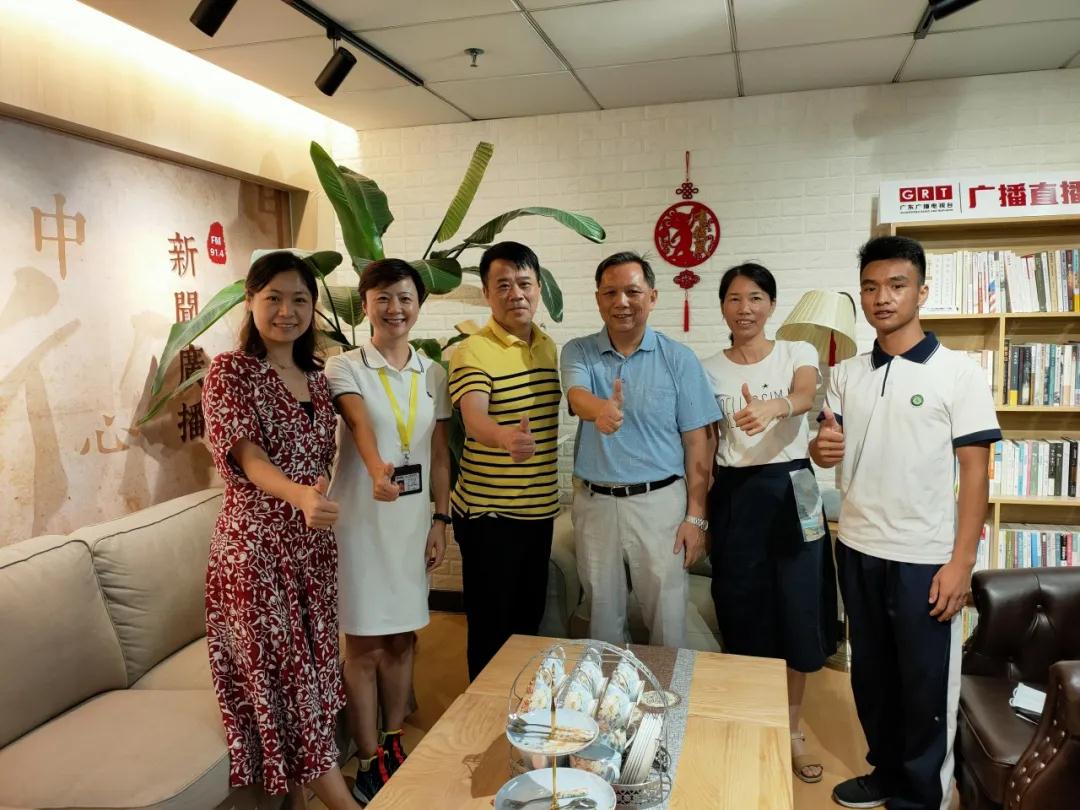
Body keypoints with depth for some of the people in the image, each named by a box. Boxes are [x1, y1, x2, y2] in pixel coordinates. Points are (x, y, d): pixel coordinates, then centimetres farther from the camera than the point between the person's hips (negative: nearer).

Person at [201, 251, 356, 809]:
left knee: (311, 662, 15)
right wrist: (301, 497, -40)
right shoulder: (230, 371, -11)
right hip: (256, 545, -6)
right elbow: (248, 456, -24)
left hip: (312, 543, 7)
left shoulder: (316, 378, 8)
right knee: (286, 669, 3)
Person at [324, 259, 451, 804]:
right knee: (364, 642, 4)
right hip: (361, 515, -4)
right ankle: (369, 763, 18)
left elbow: (439, 452, 9)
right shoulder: (344, 367, -6)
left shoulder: (433, 373, 7)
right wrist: (378, 470, -45)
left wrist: (440, 520, 5)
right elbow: (359, 424, -26)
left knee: (402, 635, 13)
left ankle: (395, 746, 30)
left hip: (414, 515, 4)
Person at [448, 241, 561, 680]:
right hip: (488, 513, -6)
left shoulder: (549, 346, 6)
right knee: (491, 628, 6)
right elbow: (474, 417, -33)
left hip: (540, 509, 7)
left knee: (530, 620, 20)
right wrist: (505, 437, -54)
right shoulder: (471, 351, -16)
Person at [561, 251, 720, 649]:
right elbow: (577, 396, -21)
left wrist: (696, 516, -5)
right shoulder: (578, 352, 1)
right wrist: (599, 409, -45)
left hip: (660, 502, -1)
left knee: (668, 621, 6)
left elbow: (696, 443, -1)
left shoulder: (679, 359, -2)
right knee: (602, 619, 17)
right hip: (594, 504, 2)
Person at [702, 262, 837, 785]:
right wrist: (698, 507, 3)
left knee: (797, 613, 4)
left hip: (790, 491, -1)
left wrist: (772, 407, -45)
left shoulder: (798, 353, 1)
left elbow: (804, 396, -22)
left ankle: (792, 730, 25)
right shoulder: (709, 369, 5)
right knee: (741, 614, 7)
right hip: (734, 496, 1)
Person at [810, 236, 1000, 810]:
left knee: (925, 686, 8)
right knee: (871, 674, 17)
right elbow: (829, 449, 11)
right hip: (858, 549, 5)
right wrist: (820, 447, -14)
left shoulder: (958, 373, -8)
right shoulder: (846, 375, 5)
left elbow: (974, 472, -9)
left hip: (924, 557, -4)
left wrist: (961, 562, -13)